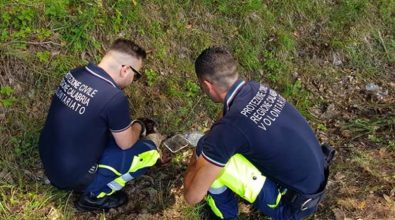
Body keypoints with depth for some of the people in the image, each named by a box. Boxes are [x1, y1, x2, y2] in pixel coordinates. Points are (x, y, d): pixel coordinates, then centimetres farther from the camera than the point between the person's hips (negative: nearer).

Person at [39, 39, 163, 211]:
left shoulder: (74, 74, -3)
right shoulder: (114, 98, -26)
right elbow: (126, 143, -10)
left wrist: (127, 124, 15)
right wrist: (140, 126, 10)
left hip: (47, 160, 8)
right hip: (73, 176, -8)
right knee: (149, 151, -5)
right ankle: (94, 196, 4)